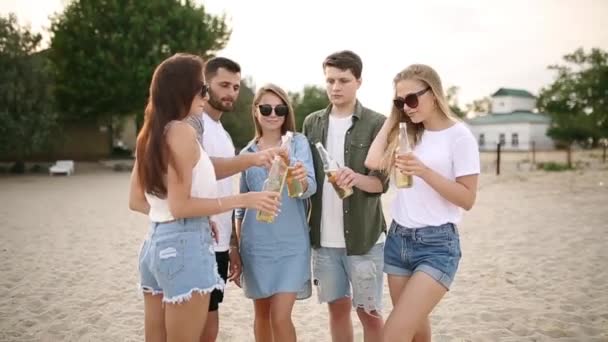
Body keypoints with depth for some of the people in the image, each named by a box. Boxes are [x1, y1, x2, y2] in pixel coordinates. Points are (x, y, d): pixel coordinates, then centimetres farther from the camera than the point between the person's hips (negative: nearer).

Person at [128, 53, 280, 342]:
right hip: (185, 245, -9)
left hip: (157, 242, 9)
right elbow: (180, 205, -17)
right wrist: (243, 200, -15)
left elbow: (136, 201, 14)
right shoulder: (181, 131, -14)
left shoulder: (151, 133, 11)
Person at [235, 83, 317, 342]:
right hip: (256, 244, 3)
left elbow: (311, 187, -16)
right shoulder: (246, 153, 6)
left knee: (281, 317, -8)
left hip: (291, 244, -3)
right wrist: (235, 247, 10)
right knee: (262, 315, 14)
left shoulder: (298, 142, -3)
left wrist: (301, 179, -40)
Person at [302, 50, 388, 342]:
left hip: (364, 236, -3)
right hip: (324, 237, 4)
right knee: (338, 307, 14)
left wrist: (357, 178, -31)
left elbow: (381, 181, -10)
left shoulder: (376, 124, -6)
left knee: (369, 312, 6)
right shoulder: (312, 123, 7)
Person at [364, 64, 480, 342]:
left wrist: (424, 171, -22)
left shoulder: (458, 135, -8)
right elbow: (373, 163, -4)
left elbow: (467, 199, -10)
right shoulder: (407, 134, 11)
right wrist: (393, 118, 3)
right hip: (398, 239, 6)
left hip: (437, 244, -6)